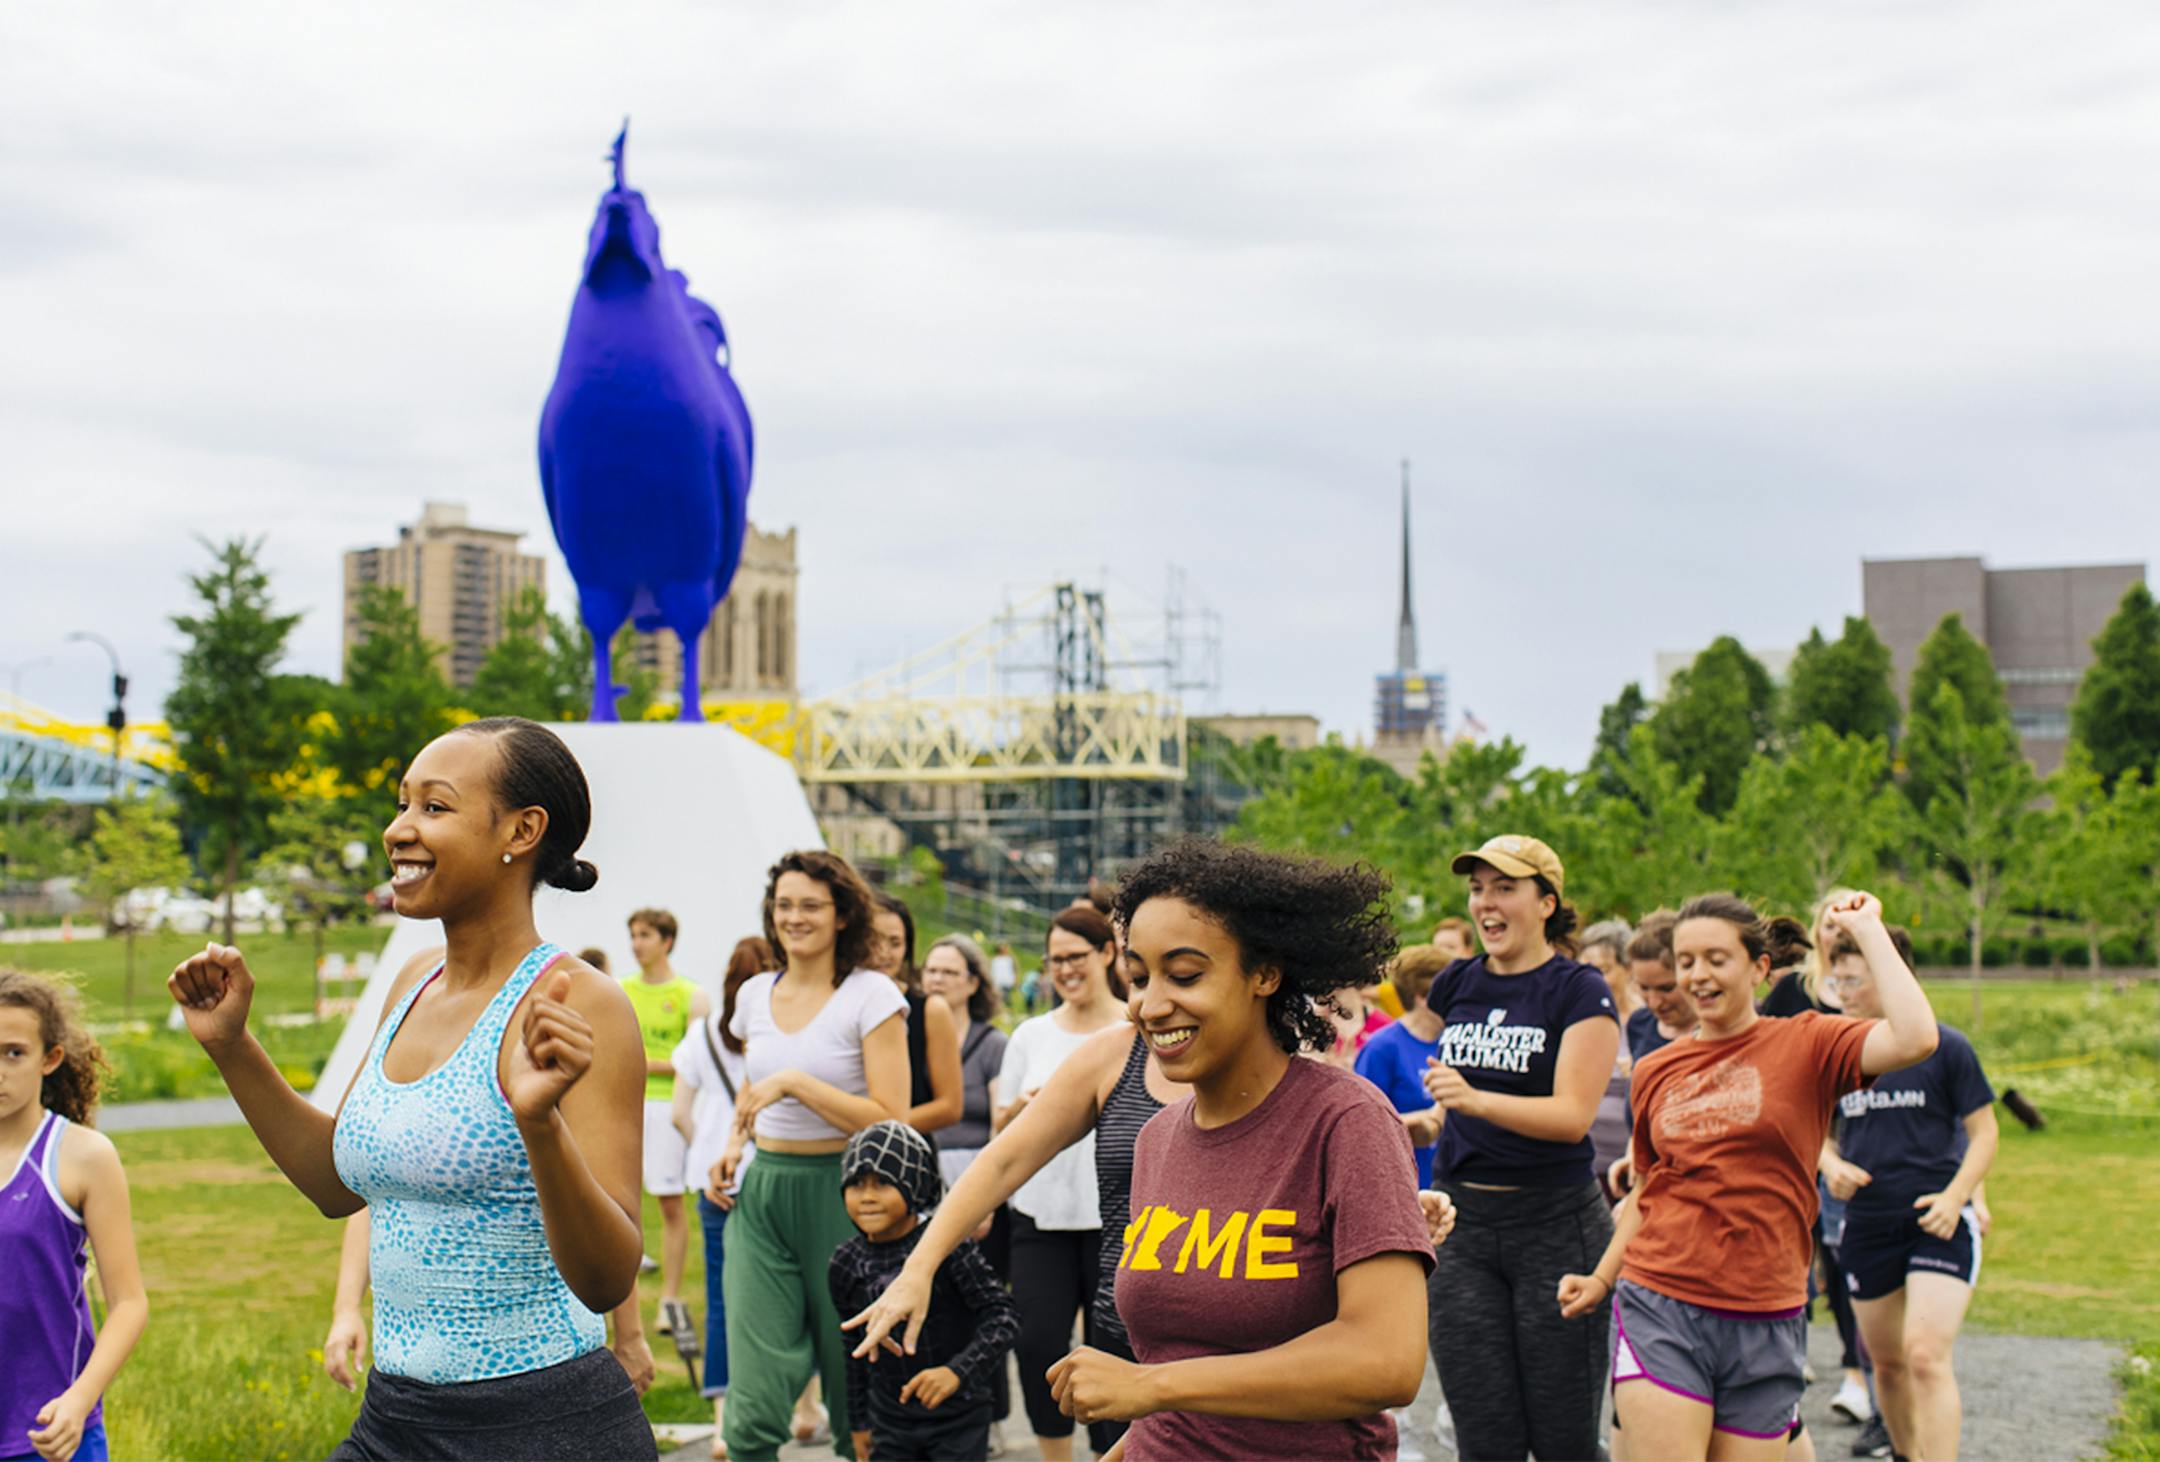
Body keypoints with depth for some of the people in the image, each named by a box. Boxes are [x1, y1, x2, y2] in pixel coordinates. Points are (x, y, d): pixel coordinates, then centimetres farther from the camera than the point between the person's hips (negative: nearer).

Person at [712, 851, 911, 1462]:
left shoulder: (871, 995, -6)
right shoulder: (755, 994, 10)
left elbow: (890, 1120, -13)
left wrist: (797, 1083, -18)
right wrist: (735, 1143, 8)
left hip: (839, 1194, -4)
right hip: (761, 1191, 4)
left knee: (854, 1389, 7)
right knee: (753, 1406, -7)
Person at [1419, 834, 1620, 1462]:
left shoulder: (1580, 991, -6)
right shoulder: (1454, 985, 9)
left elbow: (1573, 1115, -17)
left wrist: (1474, 1100, -28)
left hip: (1557, 1225, -4)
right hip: (1460, 1222, 4)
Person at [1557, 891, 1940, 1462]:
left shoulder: (1806, 1045, 0)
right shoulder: (1655, 1071, 10)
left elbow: (1915, 1039, -19)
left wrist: (1867, 929, -10)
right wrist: (1602, 1278, 11)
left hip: (1764, 1322, -1)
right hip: (1660, 1311, 1)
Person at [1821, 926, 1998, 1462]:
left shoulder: (1946, 1047, -6)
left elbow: (1984, 1131, -1)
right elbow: (1822, 1132, 16)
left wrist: (1955, 1196, -15)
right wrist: (1832, 1165, -6)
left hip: (1937, 1223, -4)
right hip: (1867, 1225, 5)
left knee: (1925, 1355, -19)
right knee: (1887, 1362, 13)